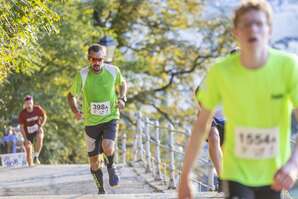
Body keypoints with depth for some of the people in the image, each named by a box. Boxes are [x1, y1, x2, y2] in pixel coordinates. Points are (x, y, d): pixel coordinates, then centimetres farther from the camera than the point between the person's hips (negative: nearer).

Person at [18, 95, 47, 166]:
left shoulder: (38, 109, -14)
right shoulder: (22, 114, -17)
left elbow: (44, 117, 3)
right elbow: (21, 127, -12)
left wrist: (41, 126, -14)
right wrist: (25, 139, -18)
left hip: (37, 129, 0)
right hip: (28, 132, 0)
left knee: (40, 138, -33)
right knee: (28, 150, -5)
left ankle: (36, 157, -21)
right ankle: (31, 165, 9)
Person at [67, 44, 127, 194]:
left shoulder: (113, 71, -7)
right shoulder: (82, 75, -10)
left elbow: (122, 84, 15)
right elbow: (71, 95, 5)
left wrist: (122, 98, -3)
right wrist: (75, 111, -10)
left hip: (110, 119, -1)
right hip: (91, 121, 1)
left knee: (107, 148, -27)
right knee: (94, 159, 6)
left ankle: (111, 166, 8)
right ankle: (100, 189, 28)